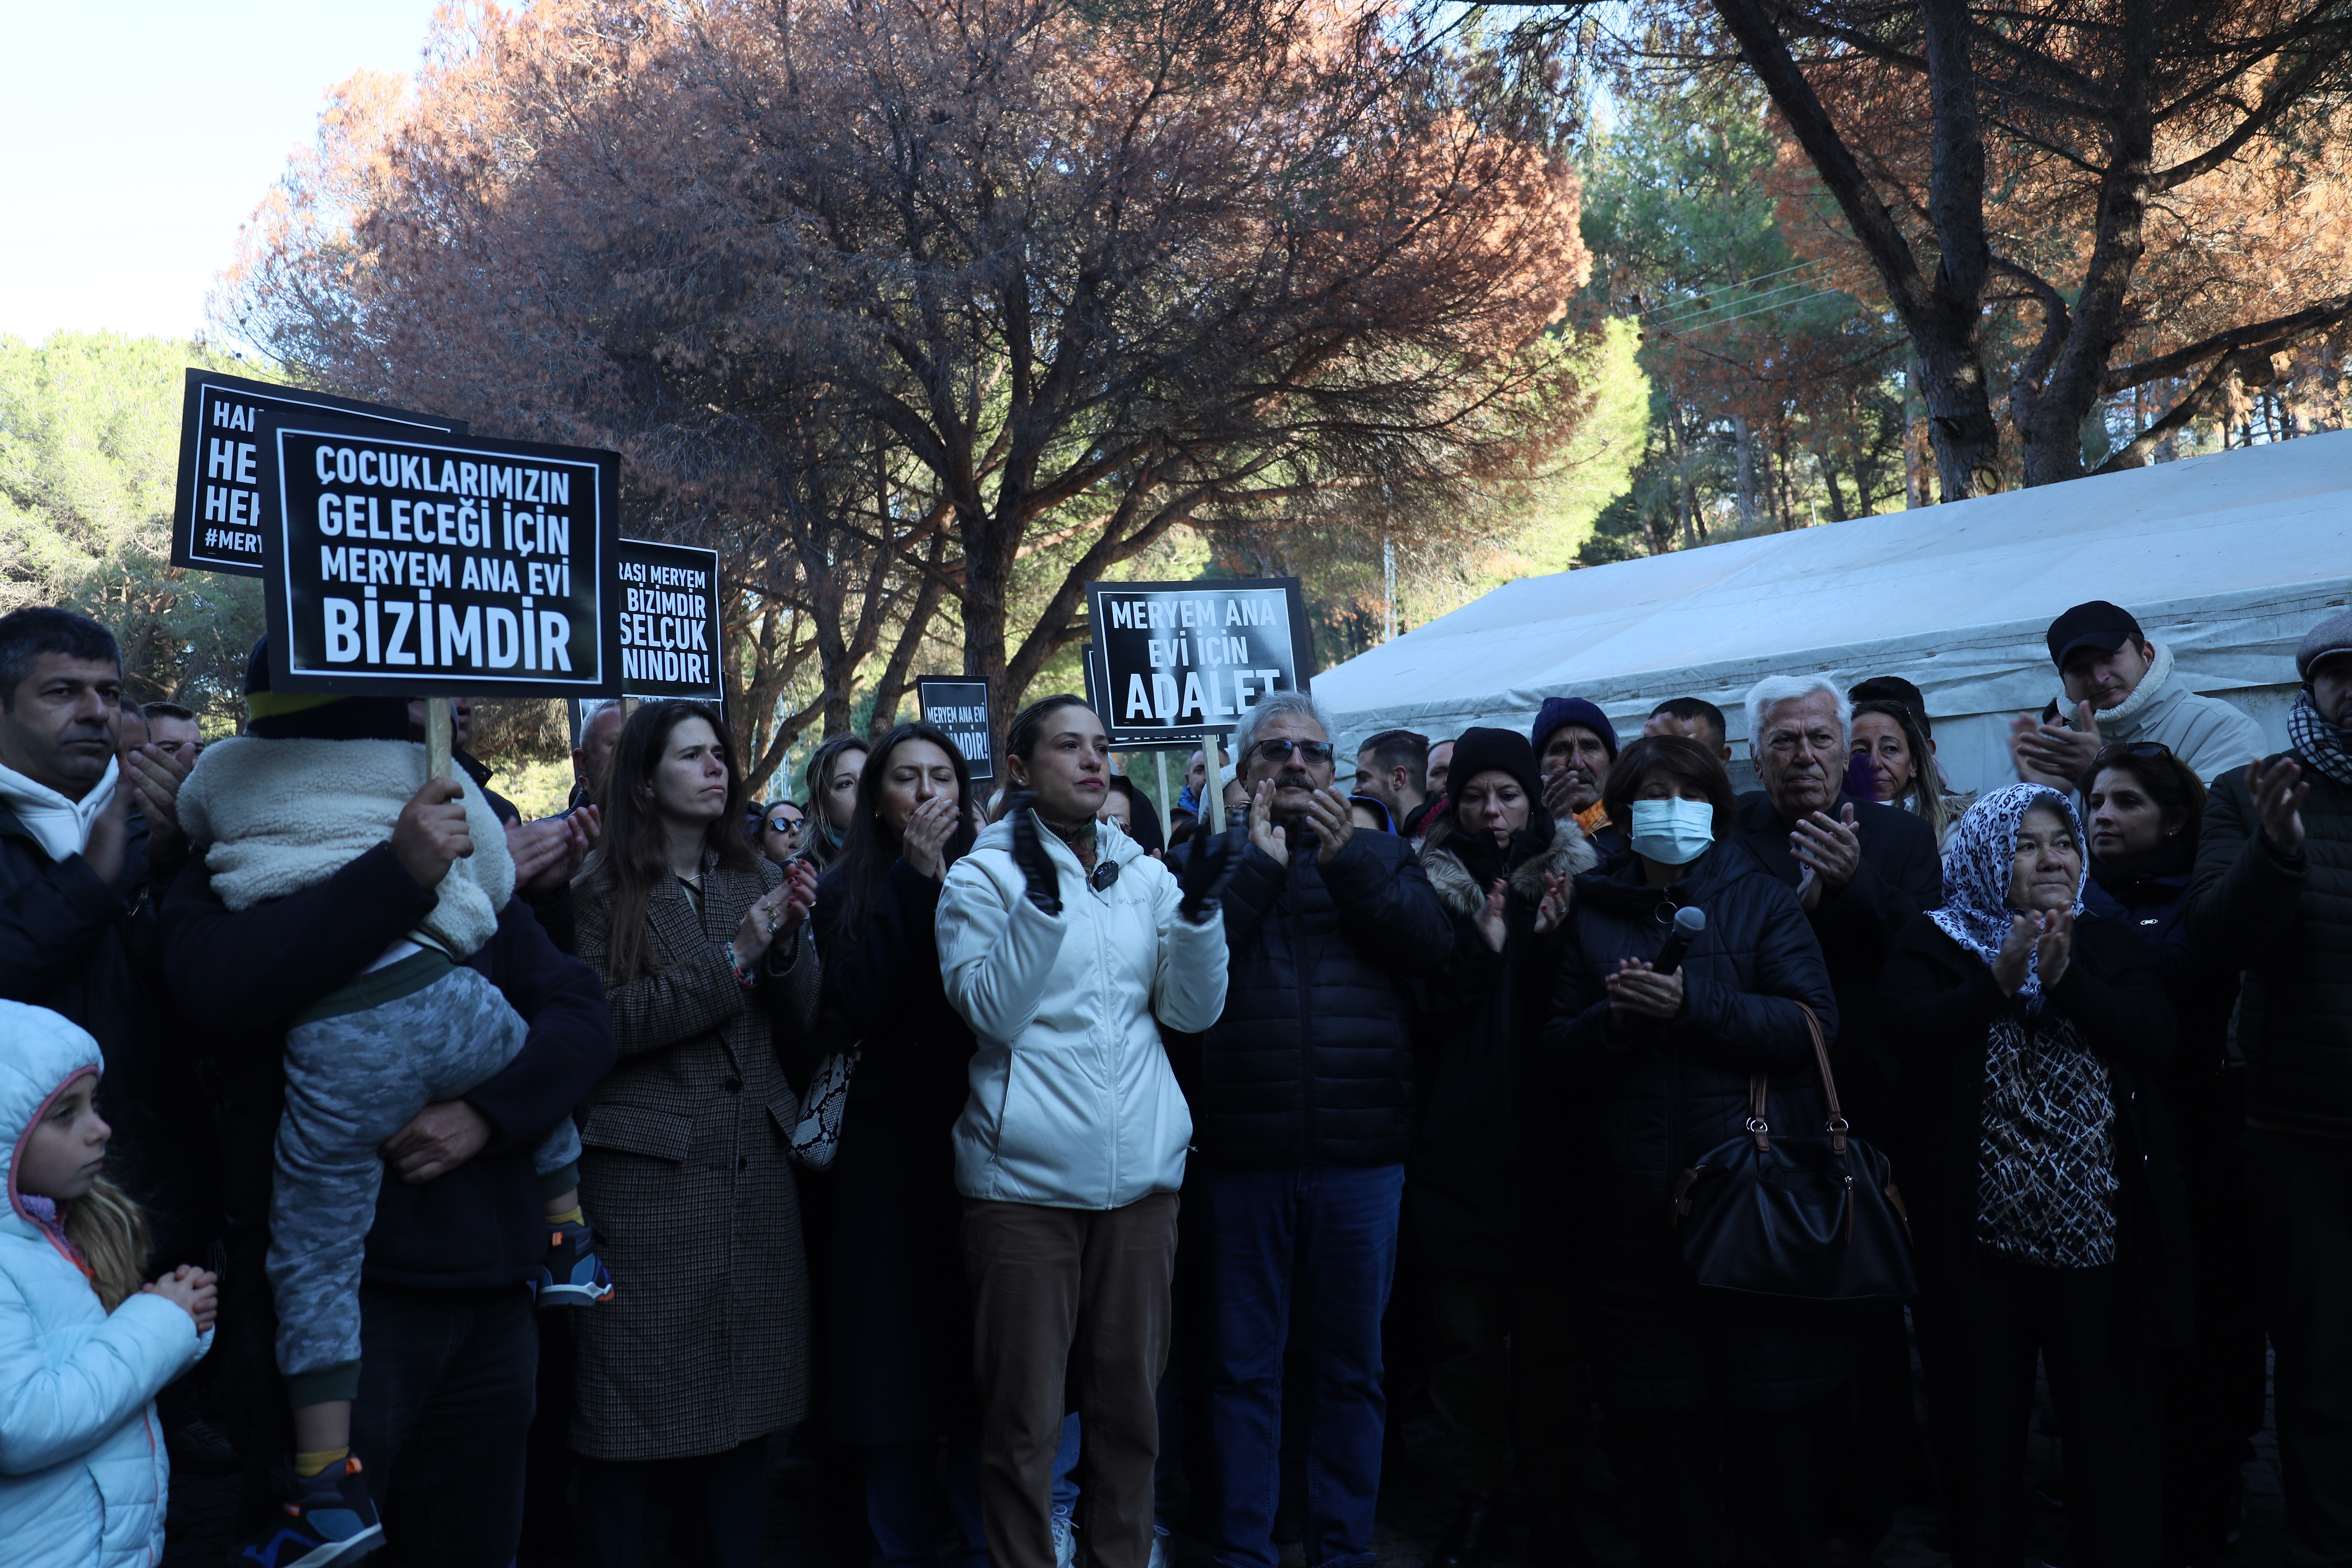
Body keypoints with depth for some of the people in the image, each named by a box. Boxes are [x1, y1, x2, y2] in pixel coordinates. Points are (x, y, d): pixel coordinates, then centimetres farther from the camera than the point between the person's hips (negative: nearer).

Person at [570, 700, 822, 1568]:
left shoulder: (756, 878, 10)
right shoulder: (604, 892, -2)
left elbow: (799, 1022, 9)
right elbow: (604, 1025, -13)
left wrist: (790, 938, -9)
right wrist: (731, 959, -16)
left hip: (756, 1171, 4)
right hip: (646, 1173, -4)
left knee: (747, 1403, 10)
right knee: (633, 1411, 1)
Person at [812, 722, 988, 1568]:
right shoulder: (847, 889, 4)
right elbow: (858, 1008, -13)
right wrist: (916, 879, -14)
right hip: (893, 1155, 0)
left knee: (985, 1365, 7)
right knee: (900, 1362, 6)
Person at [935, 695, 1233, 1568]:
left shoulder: (1145, 875, 11)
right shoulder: (983, 876, -1)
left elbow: (1195, 1010, 4)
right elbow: (992, 1013, -13)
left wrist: (1199, 908, -11)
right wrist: (1040, 897, -21)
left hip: (1142, 1175, 4)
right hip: (1024, 1179, -4)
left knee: (1129, 1399, 14)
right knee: (1023, 1417, 3)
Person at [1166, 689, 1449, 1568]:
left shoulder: (1379, 855, 11)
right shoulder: (1206, 860, 7)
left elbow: (1432, 946, -5)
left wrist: (1346, 859, -13)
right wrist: (1259, 863, -10)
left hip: (1361, 1157, 1)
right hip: (1240, 1156, -1)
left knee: (1351, 1367, 11)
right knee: (1244, 1367, 9)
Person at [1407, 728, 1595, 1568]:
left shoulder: (1569, 882, 8)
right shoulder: (1434, 888, 6)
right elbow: (1422, 1014, -2)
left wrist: (1550, 945, -14)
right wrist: (1480, 948, -15)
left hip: (1546, 1148, 0)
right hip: (1458, 1148, 0)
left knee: (1551, 1336, 3)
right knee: (1466, 1336, 3)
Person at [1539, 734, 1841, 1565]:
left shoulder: (1761, 899, 7)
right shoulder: (1591, 912, 12)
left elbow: (1813, 1025, -6)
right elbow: (1556, 1059, 9)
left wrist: (1693, 1003, -17)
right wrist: (1611, 1021, -11)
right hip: (1636, 1207, 2)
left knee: (1771, 1419, 2)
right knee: (1667, 1430, 7)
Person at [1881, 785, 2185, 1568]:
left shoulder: (2111, 945, 9)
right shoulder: (1933, 940, 2)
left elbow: (2152, 1039, -6)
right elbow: (1906, 1031, -15)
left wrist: (2064, 978, -18)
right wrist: (1998, 980, -25)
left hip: (2097, 1231, 2)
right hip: (1978, 1235, -1)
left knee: (2111, 1427, 8)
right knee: (1982, 1424, 10)